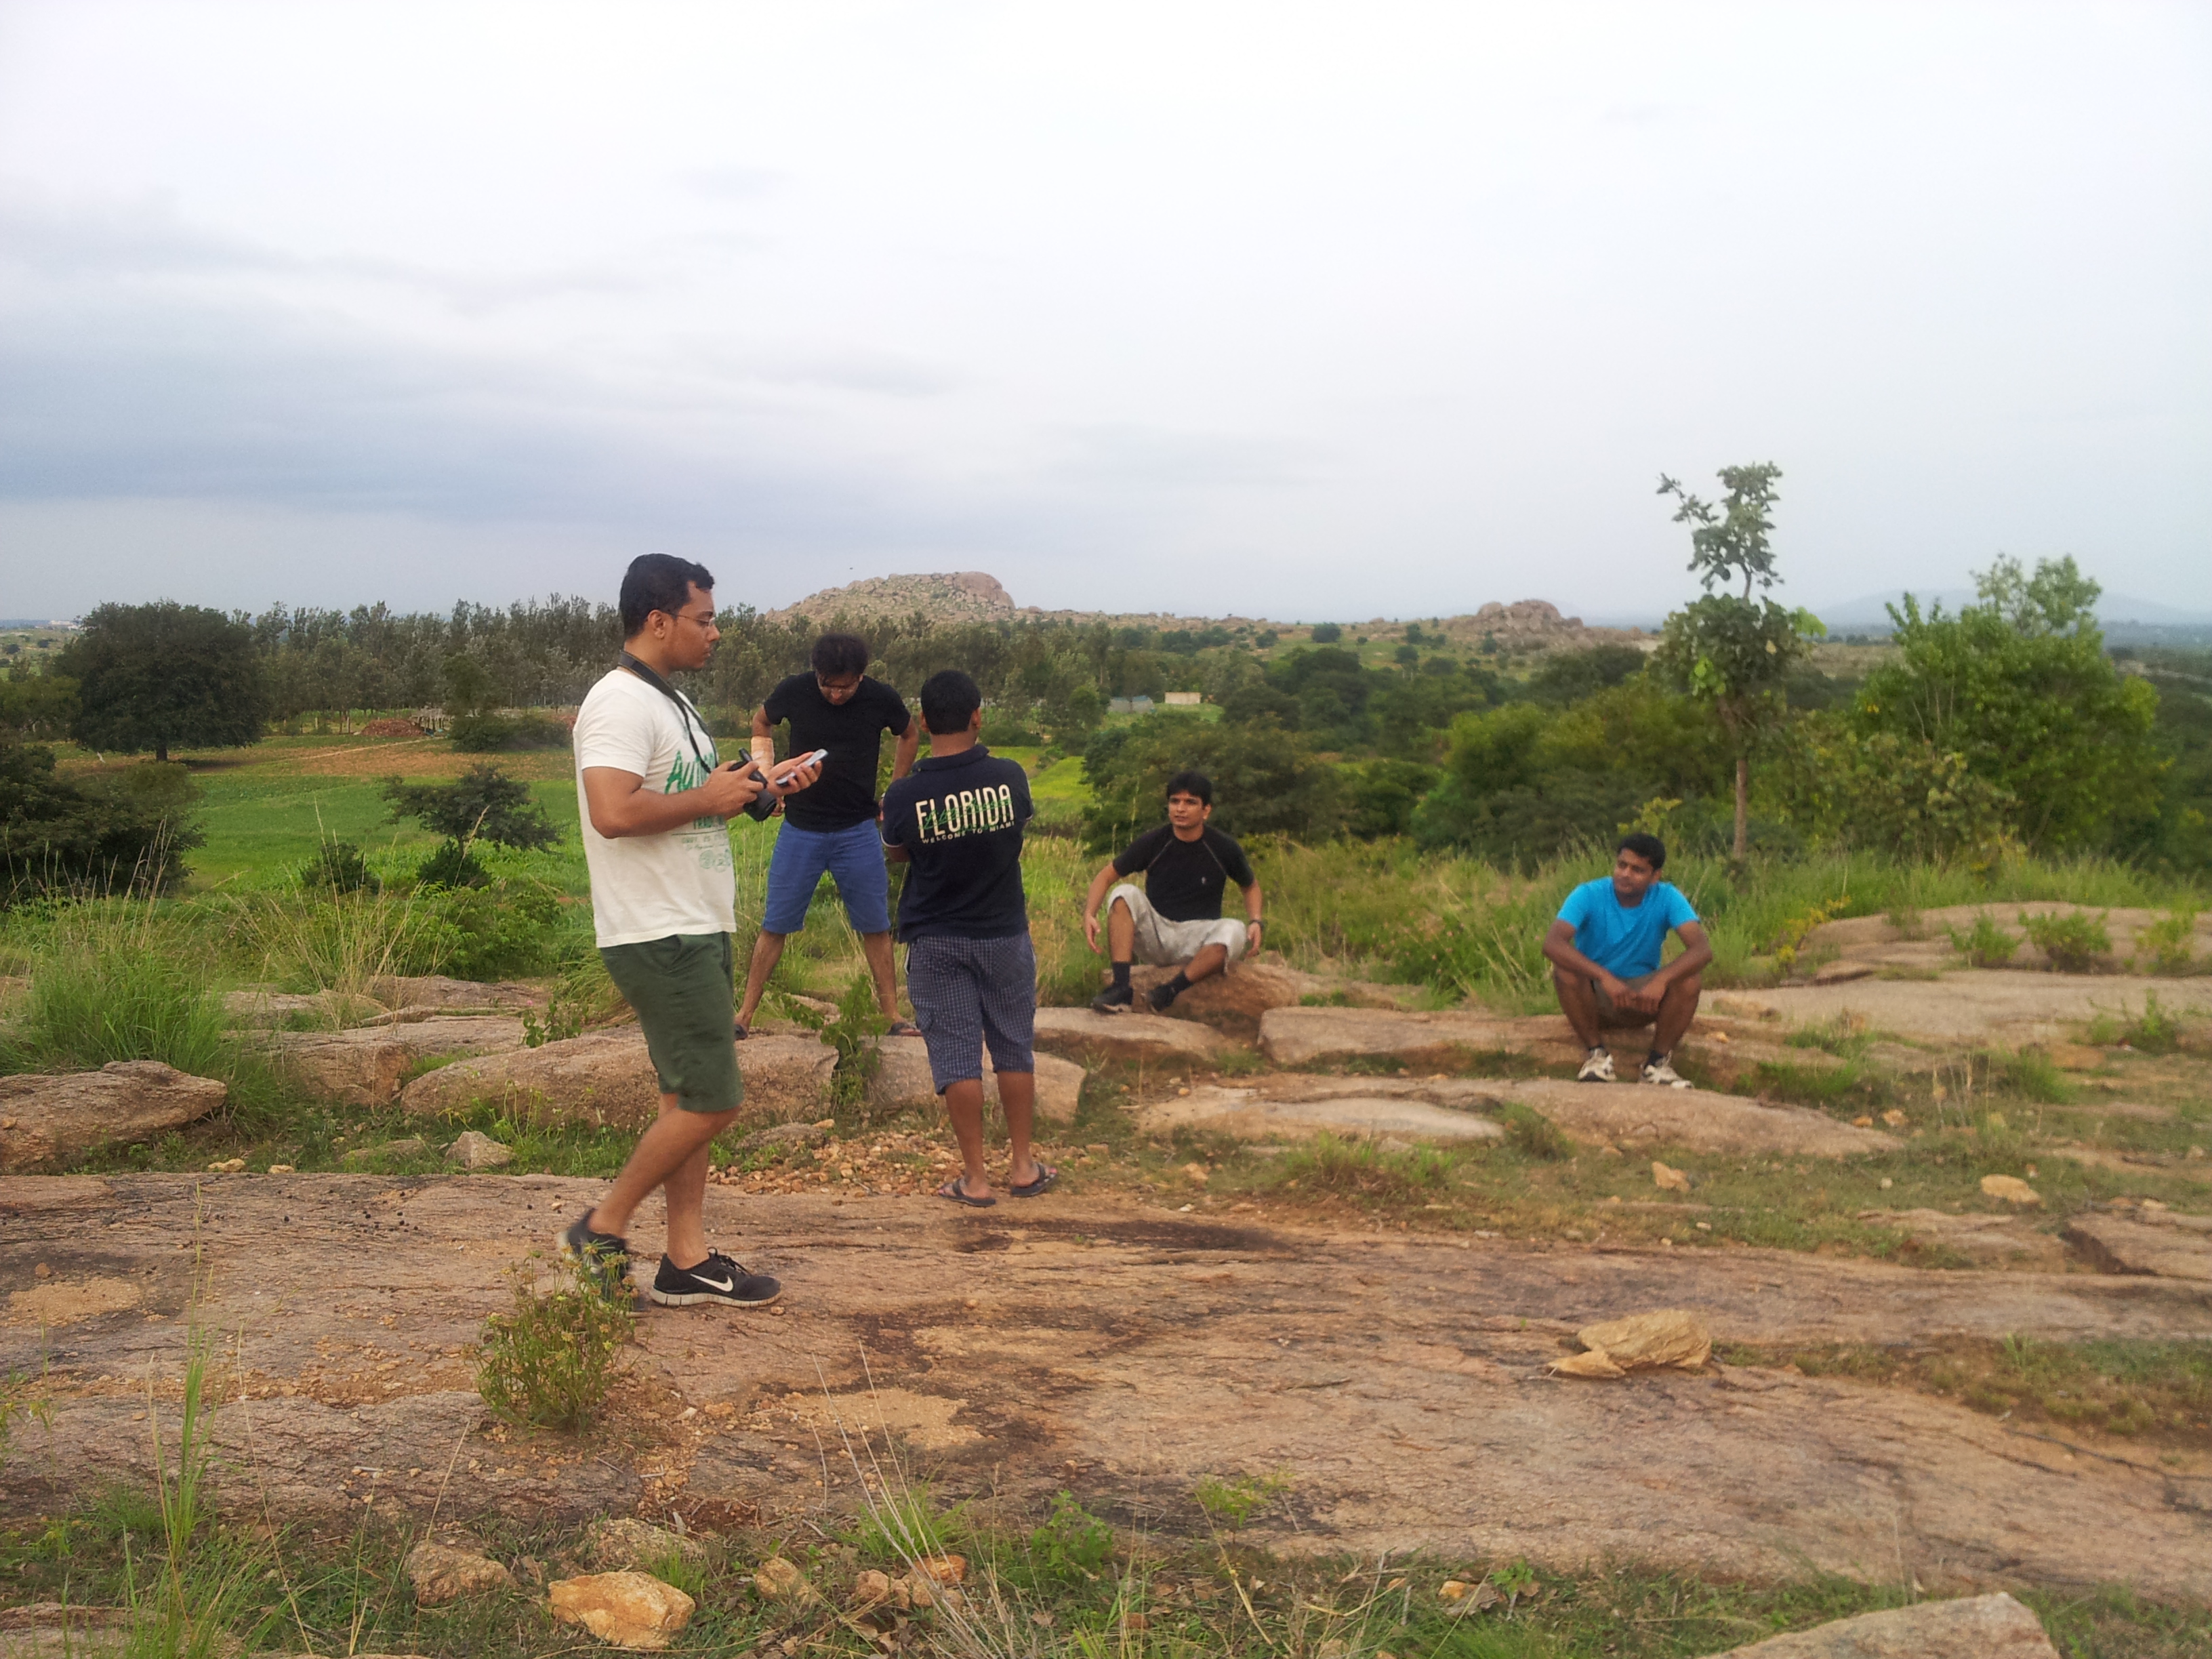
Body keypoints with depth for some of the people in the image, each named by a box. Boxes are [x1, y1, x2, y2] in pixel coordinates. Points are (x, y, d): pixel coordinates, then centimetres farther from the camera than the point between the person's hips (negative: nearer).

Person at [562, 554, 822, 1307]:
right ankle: (604, 1225, 9)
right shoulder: (620, 703, -16)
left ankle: (688, 1260, 19)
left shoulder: (670, 702, 17)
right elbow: (615, 812, -30)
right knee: (712, 1101, -7)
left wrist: (762, 788, 11)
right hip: (659, 936, -10)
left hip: (695, 930, 10)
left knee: (689, 1099, 12)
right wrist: (708, 799, -18)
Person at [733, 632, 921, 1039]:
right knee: (775, 926, 2)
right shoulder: (794, 692, -10)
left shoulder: (881, 700, -9)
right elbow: (762, 723, 12)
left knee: (875, 927, 5)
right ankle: (744, 1016, 11)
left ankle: (893, 1017, 15)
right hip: (800, 828, 0)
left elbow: (910, 734, 13)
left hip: (858, 832, 1)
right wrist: (764, 769, -2)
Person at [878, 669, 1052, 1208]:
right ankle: (1023, 1165, 21)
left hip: (936, 944, -1)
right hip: (1004, 936, 1)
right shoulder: (1009, 777, -12)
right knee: (1014, 1049, 13)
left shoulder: (904, 795, -15)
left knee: (956, 1056, 4)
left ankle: (975, 1177, 8)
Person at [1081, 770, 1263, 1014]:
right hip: (1154, 935, 1)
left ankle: (1169, 990, -32)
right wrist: (1089, 915, -19)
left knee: (1235, 932, -31)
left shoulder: (1224, 849, -5)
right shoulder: (1153, 843, -5)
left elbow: (1251, 885, 12)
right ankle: (1121, 988, -33)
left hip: (1198, 939, -1)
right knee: (1124, 895, -25)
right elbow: (1106, 875, -1)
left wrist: (1256, 922, -8)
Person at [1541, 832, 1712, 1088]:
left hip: (1644, 997, 1)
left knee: (1691, 978, -25)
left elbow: (1703, 949, -26)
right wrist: (1604, 977, -45)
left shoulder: (1667, 898, -13)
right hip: (1593, 997, -1)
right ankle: (1594, 1053, -14)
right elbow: (1552, 943, -33)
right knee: (1565, 971, -32)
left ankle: (1659, 1061, -10)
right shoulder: (1589, 895, -18)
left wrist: (1661, 980, -43)